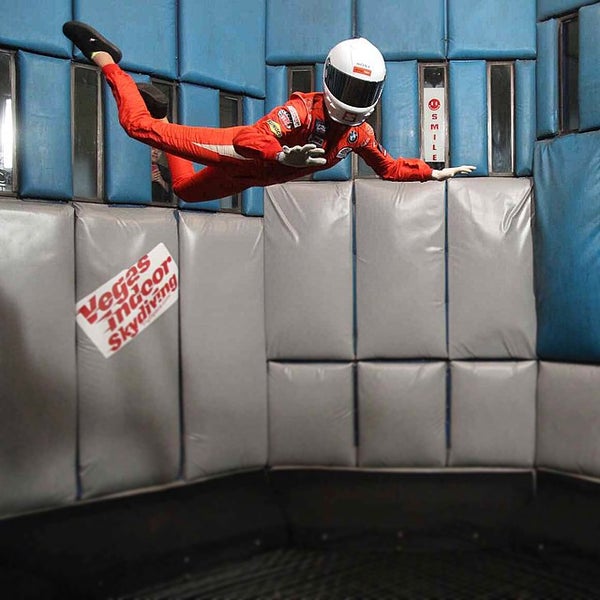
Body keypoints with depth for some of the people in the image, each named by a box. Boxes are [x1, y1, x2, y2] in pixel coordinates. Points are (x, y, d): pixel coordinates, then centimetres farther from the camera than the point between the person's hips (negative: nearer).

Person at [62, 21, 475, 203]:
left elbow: (389, 168, 4)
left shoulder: (359, 133, -10)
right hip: (238, 150, -7)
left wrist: (433, 173, -1)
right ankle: (103, 57, 16)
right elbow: (247, 139, -42)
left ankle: (162, 116, 47)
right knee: (140, 125, -8)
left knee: (185, 189, 25)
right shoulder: (303, 110, -32)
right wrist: (284, 155, -59)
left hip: (256, 178, 7)